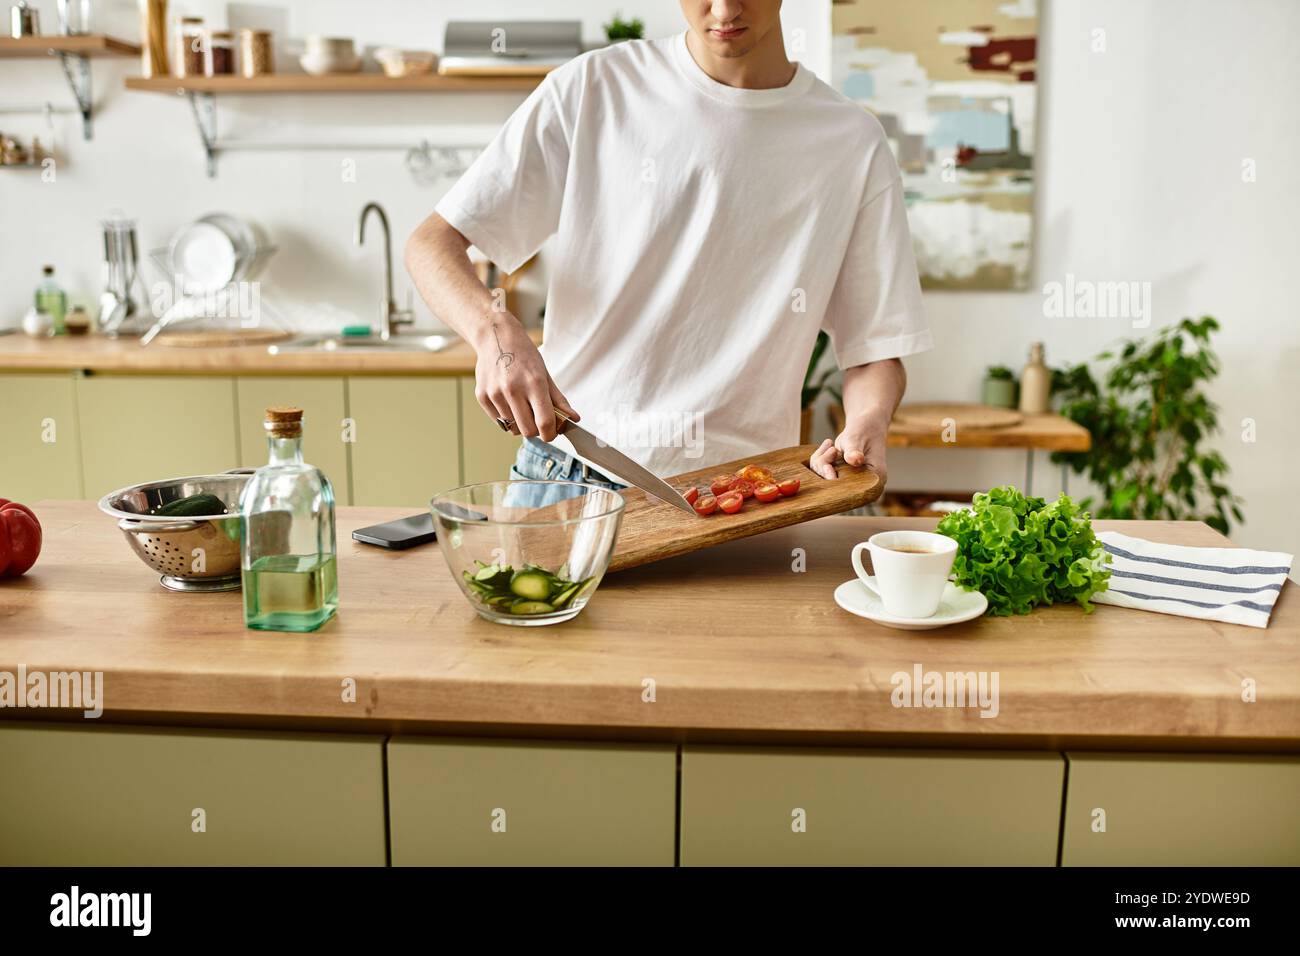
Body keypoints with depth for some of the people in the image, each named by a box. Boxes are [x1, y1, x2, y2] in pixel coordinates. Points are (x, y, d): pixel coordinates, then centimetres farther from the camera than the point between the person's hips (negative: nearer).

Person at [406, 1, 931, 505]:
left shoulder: (853, 143, 2)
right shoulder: (593, 88, 0)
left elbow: (876, 349, 5)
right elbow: (432, 242, 0)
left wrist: (865, 423, -18)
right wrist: (494, 330, -21)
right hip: (566, 478, -2)